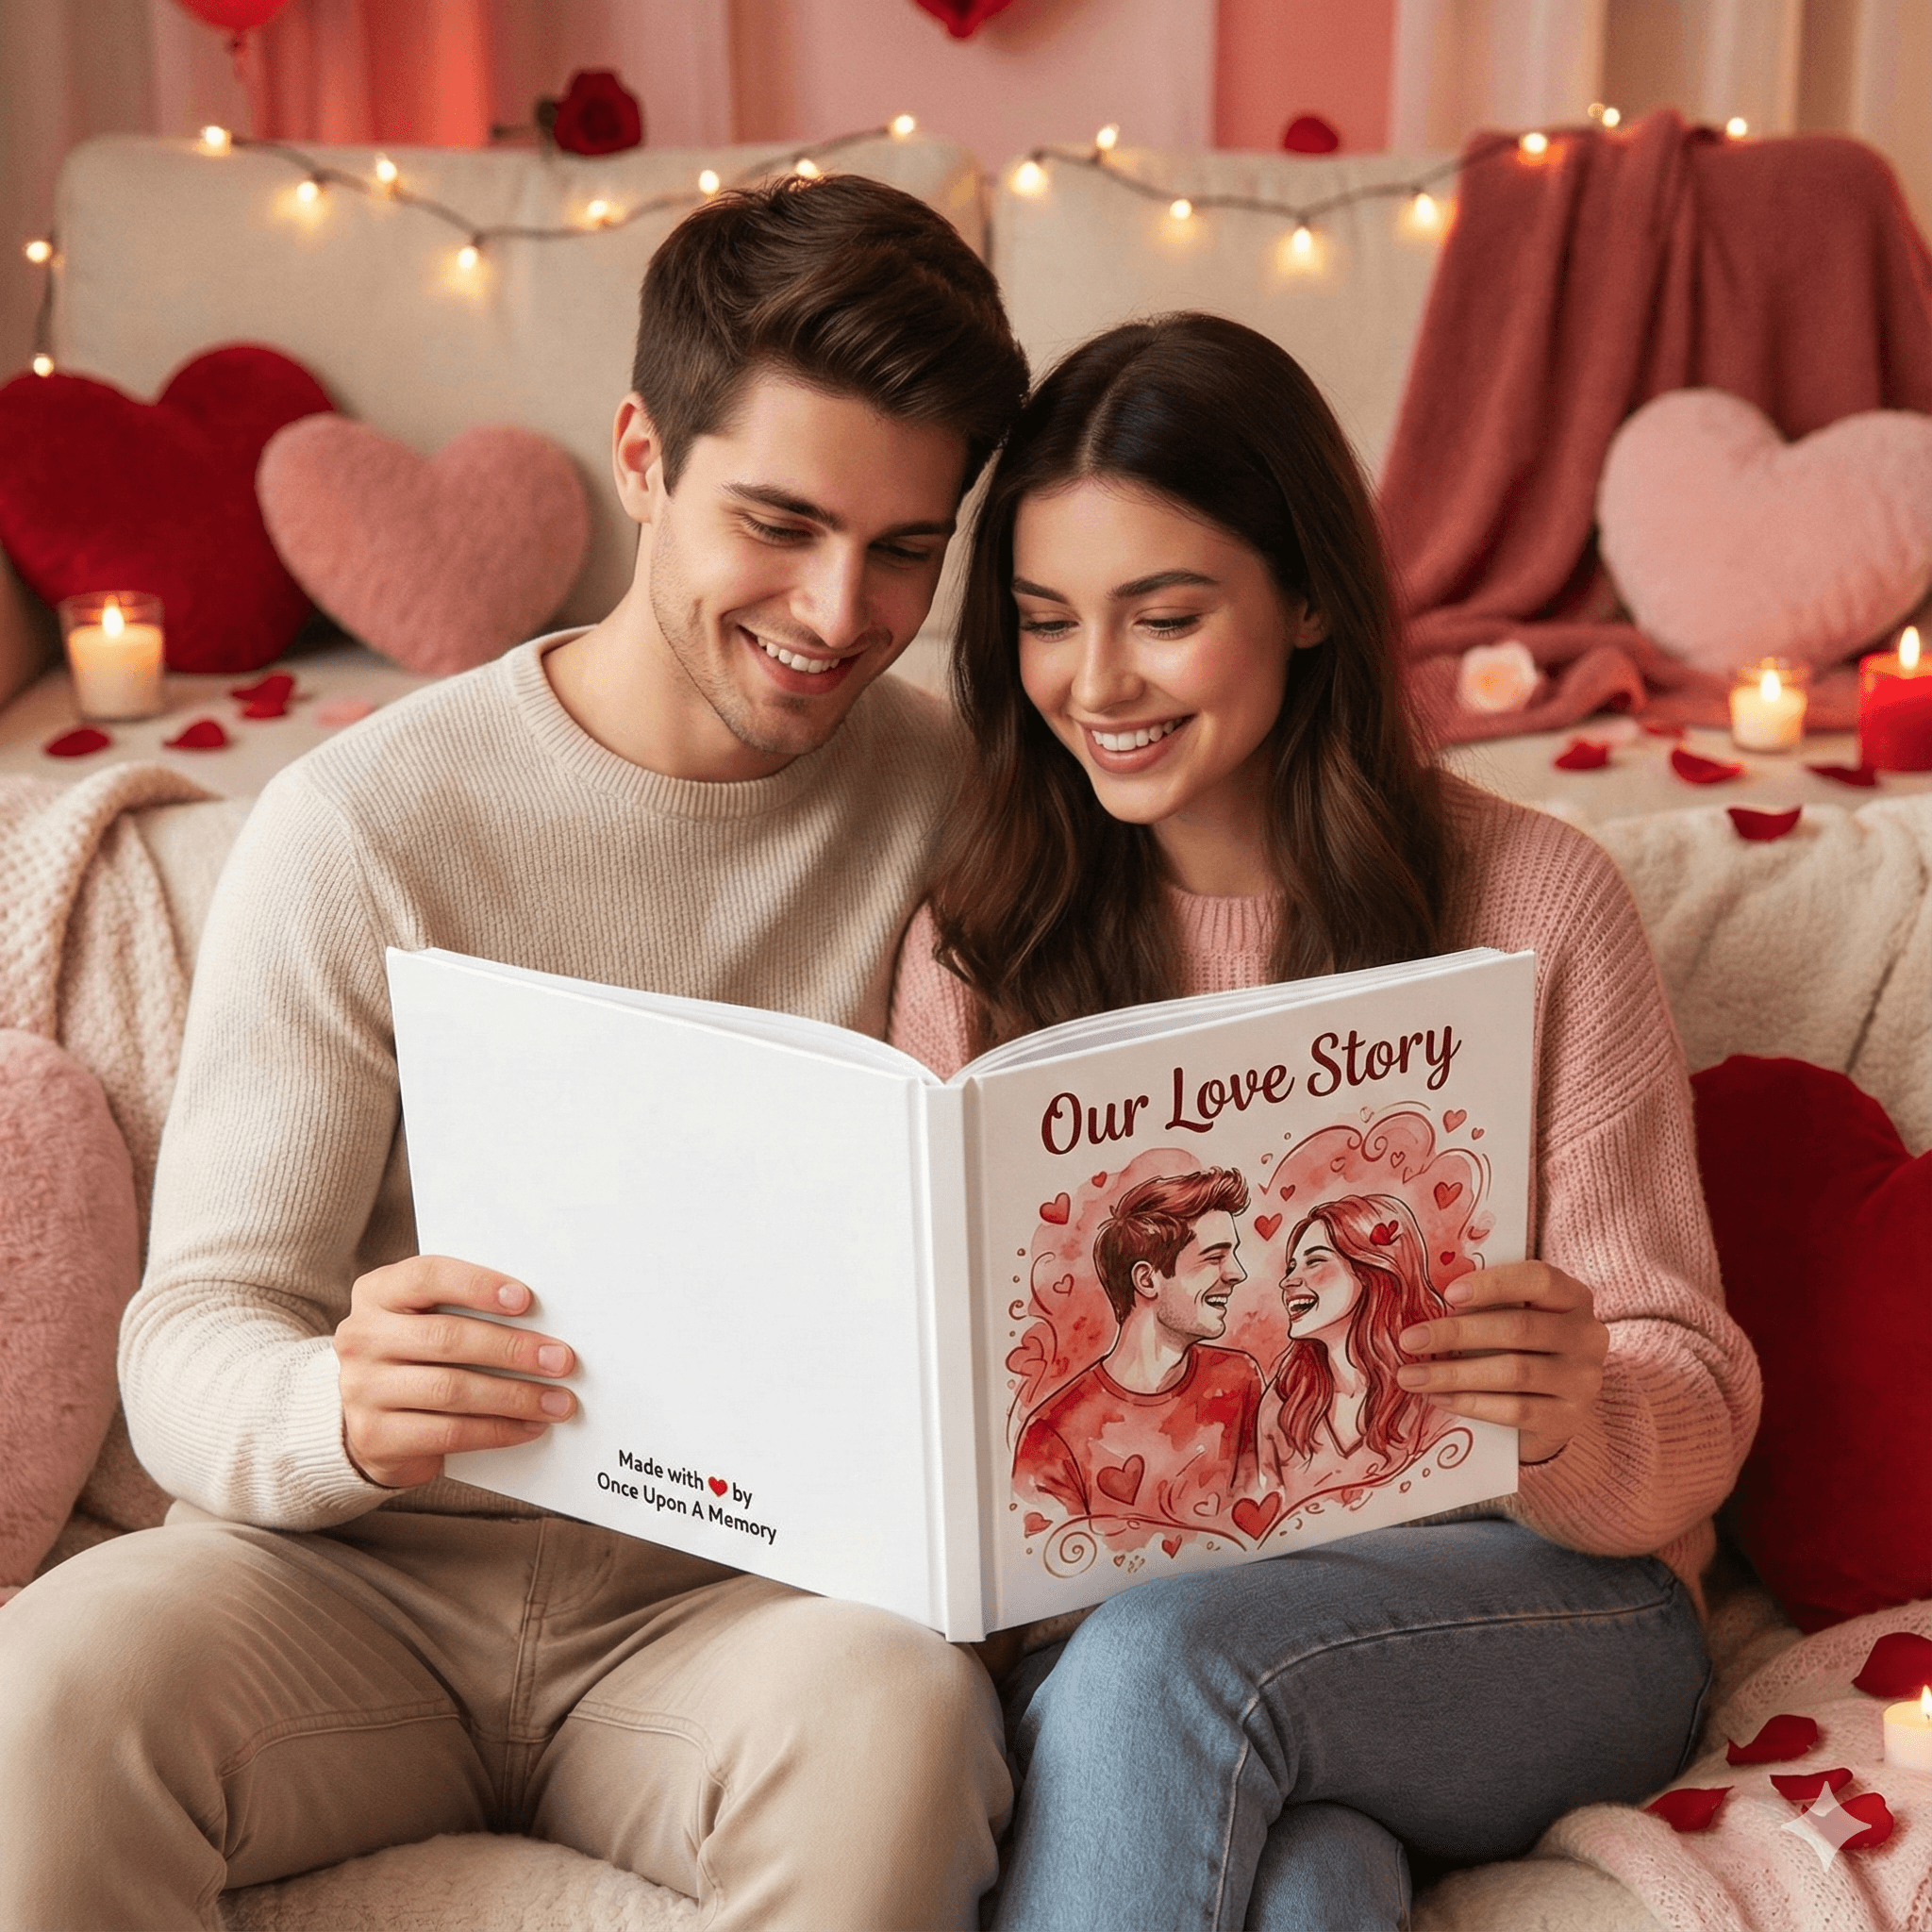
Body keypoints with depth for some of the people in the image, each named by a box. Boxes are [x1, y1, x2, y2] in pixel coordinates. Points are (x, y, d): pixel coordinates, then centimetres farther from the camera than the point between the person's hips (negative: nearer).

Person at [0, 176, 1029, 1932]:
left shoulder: (958, 813, 1)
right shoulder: (362, 827, -7)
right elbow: (192, 1338, -8)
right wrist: (342, 1418, -31)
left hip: (728, 1593, 1)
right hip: (367, 1584, 0)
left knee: (899, 1706, -32)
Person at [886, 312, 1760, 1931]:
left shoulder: (1530, 900, -3)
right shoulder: (976, 944, 5)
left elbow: (1687, 1400, -4)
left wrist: (1574, 1427, -27)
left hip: (1537, 1603, -1)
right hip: (1110, 1599, 1)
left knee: (1163, 1667, -32)